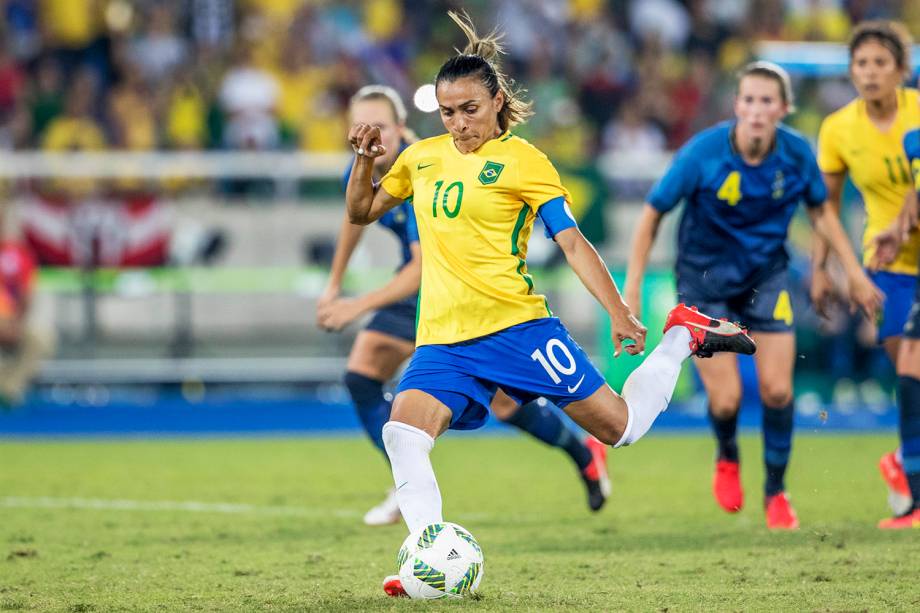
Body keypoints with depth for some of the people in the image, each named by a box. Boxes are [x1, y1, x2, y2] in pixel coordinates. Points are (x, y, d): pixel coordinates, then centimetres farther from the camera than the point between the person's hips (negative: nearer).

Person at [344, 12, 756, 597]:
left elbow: (573, 242, -5)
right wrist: (366, 158, 5)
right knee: (403, 435, -23)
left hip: (514, 323, -4)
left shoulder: (522, 160, -1)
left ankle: (684, 337, 25)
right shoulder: (422, 157, 13)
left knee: (620, 426, 0)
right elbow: (361, 212, 25)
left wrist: (620, 313, -14)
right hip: (443, 339, 4)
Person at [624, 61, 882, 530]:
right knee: (726, 399, -9)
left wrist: (853, 271, 5)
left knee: (777, 389, -6)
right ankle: (727, 456, 28)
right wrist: (631, 289, -14)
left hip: (767, 276, 2)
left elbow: (820, 210, 7)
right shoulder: (703, 153, -23)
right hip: (706, 280, -2)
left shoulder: (796, 153, -14)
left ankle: (776, 491, 17)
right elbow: (652, 214, -12)